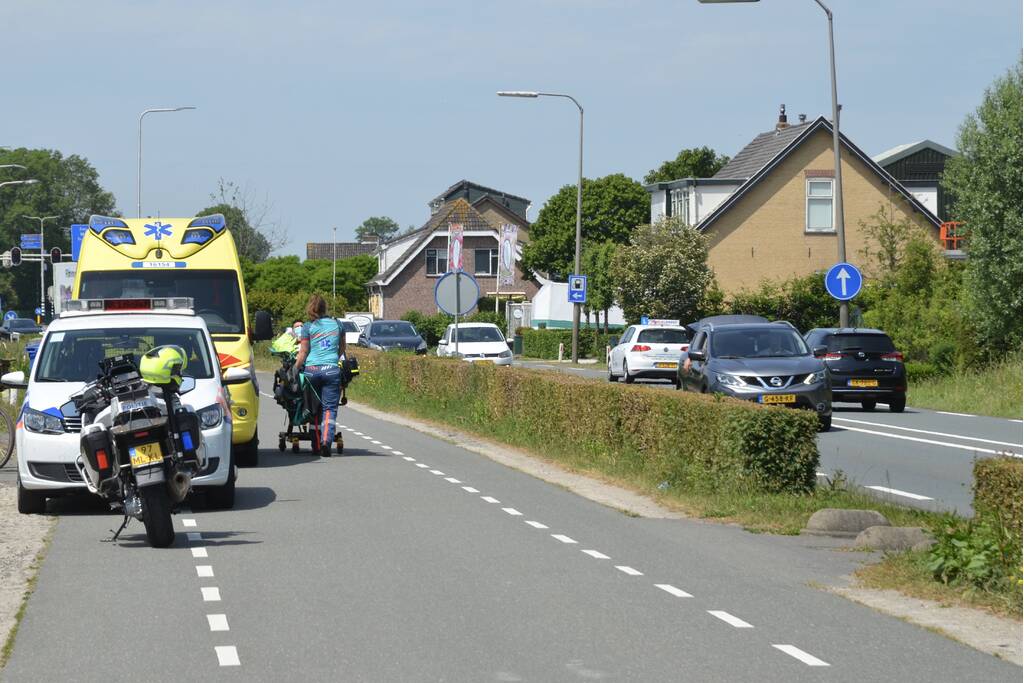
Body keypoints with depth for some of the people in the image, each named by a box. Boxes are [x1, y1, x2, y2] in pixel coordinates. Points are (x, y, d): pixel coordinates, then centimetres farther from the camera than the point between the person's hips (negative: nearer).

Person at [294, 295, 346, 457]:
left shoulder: (308, 327, 0)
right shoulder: (336, 324, 9)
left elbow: (303, 354, -1)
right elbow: (342, 350, 19)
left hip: (311, 370, -1)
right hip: (331, 370, 1)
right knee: (330, 408, -2)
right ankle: (326, 441, -19)